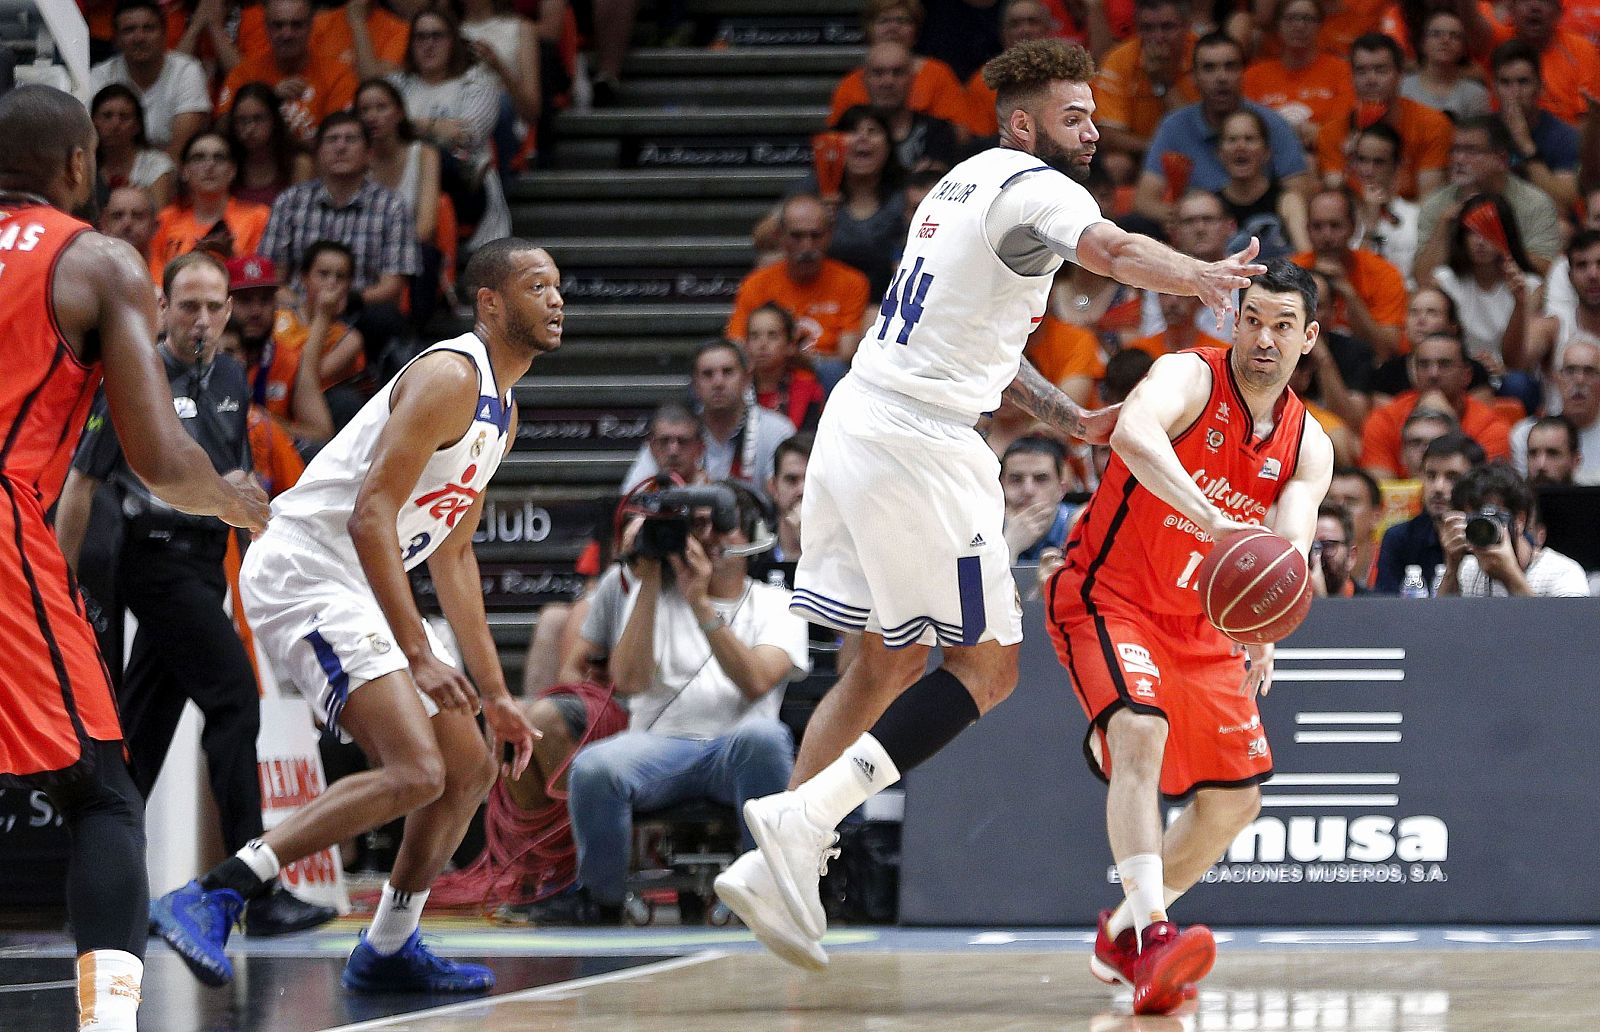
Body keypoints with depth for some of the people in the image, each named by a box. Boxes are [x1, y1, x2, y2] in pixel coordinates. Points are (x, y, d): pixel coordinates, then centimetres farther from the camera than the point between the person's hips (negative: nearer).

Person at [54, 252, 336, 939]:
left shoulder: (230, 380, 11)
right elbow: (82, 482, -7)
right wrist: (62, 580, -7)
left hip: (204, 563, 7)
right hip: (160, 562, -7)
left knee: (145, 721, 11)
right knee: (234, 701, -16)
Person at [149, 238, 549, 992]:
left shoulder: (500, 413, 18)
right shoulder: (450, 377, -14)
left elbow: (452, 553, 25)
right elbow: (371, 515, -21)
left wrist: (493, 693, 23)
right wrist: (418, 656, -25)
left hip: (351, 591, 10)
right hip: (304, 570, -10)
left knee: (472, 767, 13)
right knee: (416, 771, -23)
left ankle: (388, 951, 25)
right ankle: (209, 901, -25)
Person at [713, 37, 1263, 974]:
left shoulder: (965, 185, 22)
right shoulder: (1033, 187, -7)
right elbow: (1110, 248, -28)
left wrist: (1067, 417, 21)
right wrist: (1203, 279, -43)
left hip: (859, 423, 9)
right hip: (921, 442, -9)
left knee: (891, 661, 16)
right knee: (987, 664, -3)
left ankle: (777, 861, 11)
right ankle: (804, 818, -12)